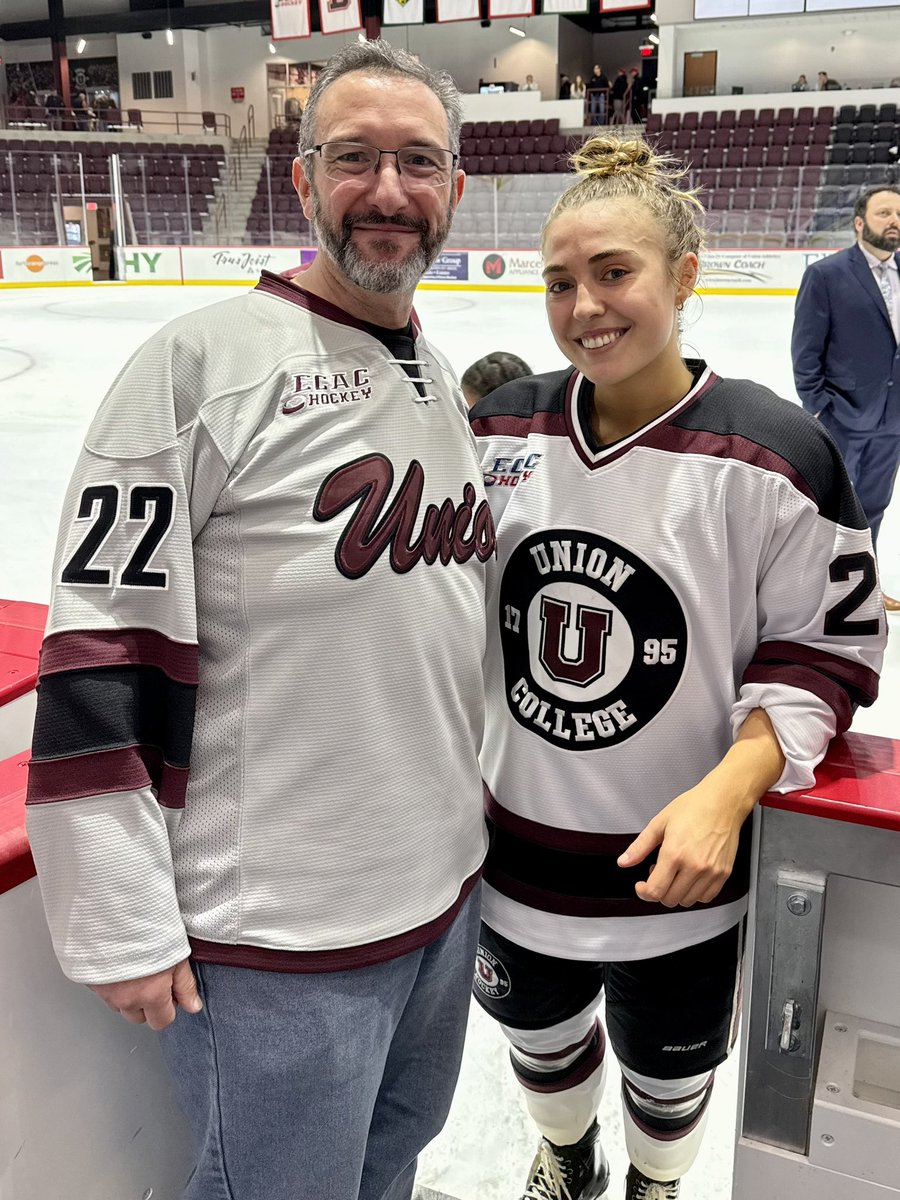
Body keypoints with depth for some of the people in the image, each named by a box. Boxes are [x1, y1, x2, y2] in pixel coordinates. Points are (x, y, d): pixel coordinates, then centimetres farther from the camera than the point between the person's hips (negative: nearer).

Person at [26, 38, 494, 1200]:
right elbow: (99, 650, -18)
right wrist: (123, 925, -16)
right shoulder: (204, 361, -16)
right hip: (274, 936, -7)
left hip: (444, 888, 7)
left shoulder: (446, 382, 8)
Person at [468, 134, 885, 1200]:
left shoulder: (773, 454, -18)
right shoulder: (502, 429, -5)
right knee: (540, 1035, 28)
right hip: (517, 845, 4)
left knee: (666, 1067, 23)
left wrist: (727, 792, -23)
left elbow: (828, 649, -12)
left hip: (678, 865, -3)